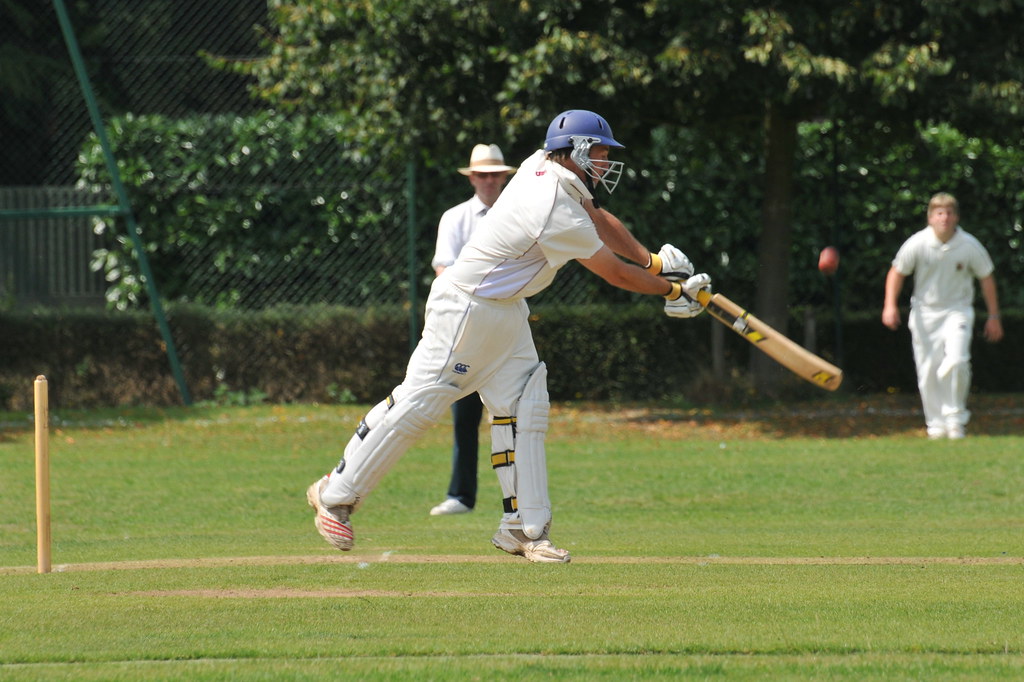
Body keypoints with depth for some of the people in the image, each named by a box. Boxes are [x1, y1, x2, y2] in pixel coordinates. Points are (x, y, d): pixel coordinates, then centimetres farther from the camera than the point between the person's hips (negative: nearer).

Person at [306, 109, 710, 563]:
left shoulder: (542, 168, 2)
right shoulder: (557, 213, -25)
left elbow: (599, 220, 15)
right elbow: (613, 273, -17)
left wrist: (653, 259, 6)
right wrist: (673, 291, -5)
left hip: (506, 313, 10)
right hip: (467, 308, -10)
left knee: (523, 409, 3)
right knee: (419, 402, -6)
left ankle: (523, 527, 1)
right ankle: (336, 494, 4)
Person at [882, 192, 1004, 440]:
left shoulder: (969, 246, -10)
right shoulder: (917, 244, -11)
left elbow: (986, 278, 3)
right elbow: (897, 272, 2)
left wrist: (994, 316, 6)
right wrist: (890, 305, -9)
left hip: (957, 310, -1)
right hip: (925, 311, 1)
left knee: (956, 362, -21)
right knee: (928, 371, 0)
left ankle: (956, 418, -3)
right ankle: (936, 424, 13)